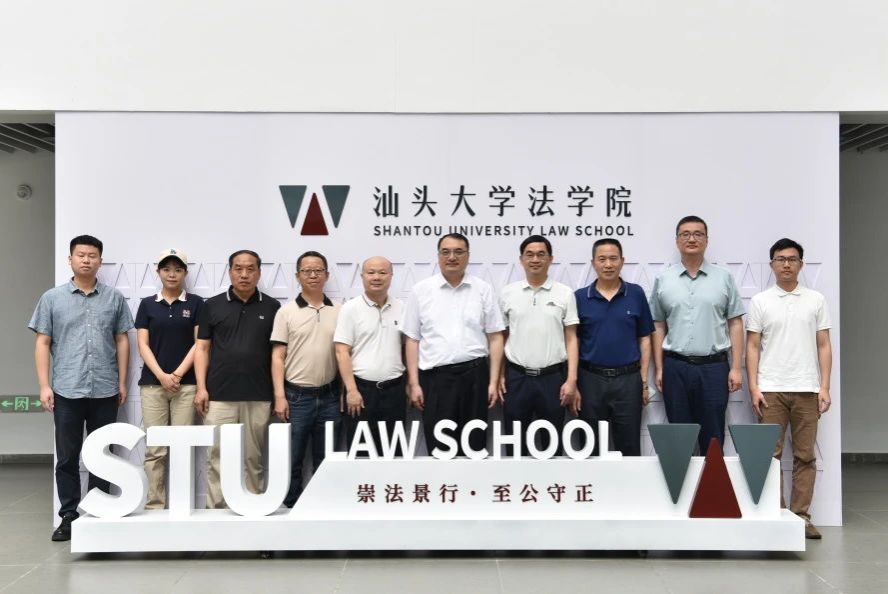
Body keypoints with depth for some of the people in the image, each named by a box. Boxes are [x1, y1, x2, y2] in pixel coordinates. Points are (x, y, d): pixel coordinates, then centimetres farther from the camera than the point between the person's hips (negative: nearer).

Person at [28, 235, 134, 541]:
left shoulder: (115, 298, 6)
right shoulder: (52, 298, 5)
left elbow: (122, 341, 8)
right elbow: (43, 343, 4)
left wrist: (122, 382, 4)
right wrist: (44, 385, -3)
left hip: (105, 390, 1)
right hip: (66, 390, 0)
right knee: (67, 457, 5)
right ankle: (68, 516, 14)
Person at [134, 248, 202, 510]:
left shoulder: (196, 303, 5)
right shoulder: (147, 304, 8)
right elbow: (143, 345, 2)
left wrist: (178, 374, -9)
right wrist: (161, 375, -10)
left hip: (186, 383, -1)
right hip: (152, 384, 1)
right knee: (154, 448, 2)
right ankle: (154, 504, 9)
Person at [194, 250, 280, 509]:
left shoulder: (272, 307, 5)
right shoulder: (212, 305, 4)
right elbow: (202, 348, 4)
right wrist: (201, 387, -5)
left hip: (259, 397, 1)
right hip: (219, 395, 0)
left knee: (253, 458, 8)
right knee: (218, 457, 1)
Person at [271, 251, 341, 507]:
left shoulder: (339, 311, 6)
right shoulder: (286, 312, 0)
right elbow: (278, 357, -2)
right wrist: (279, 396, -10)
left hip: (329, 396, 2)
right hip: (297, 396, -2)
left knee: (325, 462, 10)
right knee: (292, 460, 4)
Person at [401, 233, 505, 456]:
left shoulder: (483, 289, 5)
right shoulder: (421, 290, 4)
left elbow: (495, 338, 5)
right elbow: (412, 340, 5)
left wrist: (494, 381, -1)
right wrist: (414, 383, -1)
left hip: (474, 374, 1)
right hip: (435, 377, 0)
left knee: (474, 445, 8)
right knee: (438, 446, 5)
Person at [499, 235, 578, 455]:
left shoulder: (565, 294, 1)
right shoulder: (507, 293, 4)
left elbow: (571, 339, 0)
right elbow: (501, 337, 8)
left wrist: (571, 380, -7)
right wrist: (499, 375, 1)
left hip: (553, 377, -1)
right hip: (517, 377, 1)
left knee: (552, 441, 9)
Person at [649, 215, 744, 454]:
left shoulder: (724, 278, 4)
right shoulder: (663, 280, 6)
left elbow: (735, 324, 3)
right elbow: (658, 327, 7)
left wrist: (736, 368, -3)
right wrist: (659, 369, 2)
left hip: (714, 366, -1)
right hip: (676, 367, 1)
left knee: (712, 438, 5)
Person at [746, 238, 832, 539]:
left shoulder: (816, 300, 8)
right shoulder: (760, 302, 4)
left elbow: (824, 346, 7)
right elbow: (752, 347, 2)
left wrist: (824, 387, -1)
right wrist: (753, 388, -5)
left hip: (807, 390, 1)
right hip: (771, 389, -1)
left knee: (805, 455, 4)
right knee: (770, 454, 1)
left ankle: (801, 516, 12)